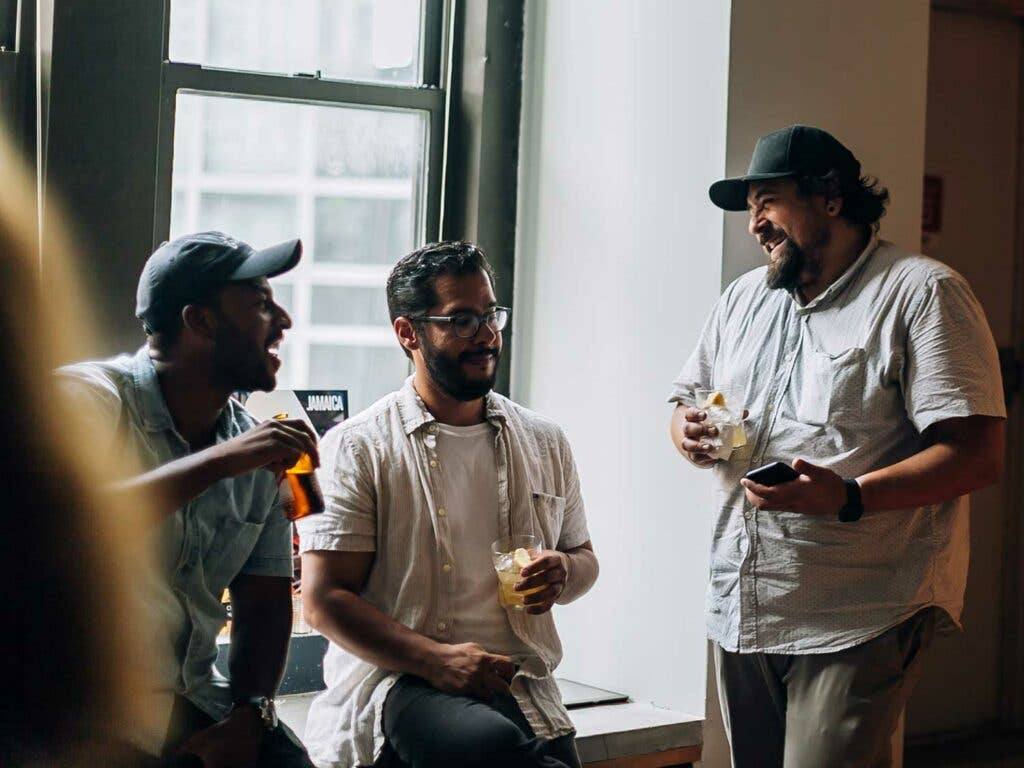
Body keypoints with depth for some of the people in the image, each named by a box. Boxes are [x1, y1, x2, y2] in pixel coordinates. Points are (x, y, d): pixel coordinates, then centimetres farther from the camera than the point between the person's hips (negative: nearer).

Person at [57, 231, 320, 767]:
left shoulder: (260, 449, 6)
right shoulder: (86, 397, -11)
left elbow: (264, 603, 9)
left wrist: (249, 717, -8)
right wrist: (218, 462, -28)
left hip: (195, 704, 6)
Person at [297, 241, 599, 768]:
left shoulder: (544, 444, 16)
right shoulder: (357, 449, 1)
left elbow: (583, 556, 26)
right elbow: (324, 601, -5)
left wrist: (563, 573, 0)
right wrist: (438, 660, -18)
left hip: (520, 688, 4)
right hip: (396, 680, -4)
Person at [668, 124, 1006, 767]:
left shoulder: (923, 293, -7)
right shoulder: (744, 297, 16)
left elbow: (979, 454, -15)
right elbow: (688, 397, 25)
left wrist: (848, 497, -29)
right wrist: (688, 430, 0)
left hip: (858, 619, -7)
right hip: (741, 611, 7)